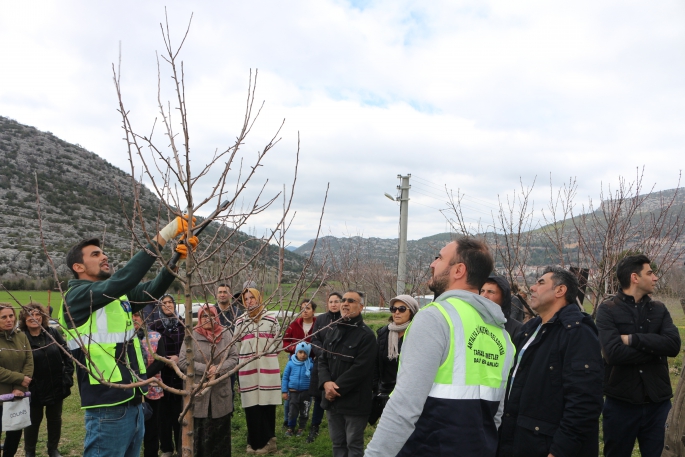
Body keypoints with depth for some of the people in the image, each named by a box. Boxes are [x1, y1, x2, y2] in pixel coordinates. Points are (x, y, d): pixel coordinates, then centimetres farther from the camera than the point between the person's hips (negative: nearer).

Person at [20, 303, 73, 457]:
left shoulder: (53, 333, -3)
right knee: (33, 421, 14)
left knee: (55, 419, 17)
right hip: (34, 390, -3)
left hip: (56, 386, 3)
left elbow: (67, 355, 1)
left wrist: (68, 377, -5)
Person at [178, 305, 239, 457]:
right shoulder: (192, 335, -6)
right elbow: (182, 361, -7)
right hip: (198, 392, -2)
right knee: (199, 430, 4)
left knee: (221, 430, 11)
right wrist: (205, 369, -15)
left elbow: (234, 358, 2)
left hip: (221, 392, 2)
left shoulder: (226, 334, 1)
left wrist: (219, 369, -15)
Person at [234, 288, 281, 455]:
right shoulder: (240, 321, 8)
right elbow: (236, 344, 14)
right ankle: (255, 442, 11)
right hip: (248, 370, 1)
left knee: (267, 405, 1)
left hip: (268, 369, -1)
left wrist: (268, 356, 0)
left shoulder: (271, 318, 3)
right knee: (251, 406, 0)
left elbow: (278, 342, 7)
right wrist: (246, 358, 6)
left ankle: (267, 440, 13)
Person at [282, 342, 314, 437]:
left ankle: (302, 428, 32)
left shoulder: (310, 364, -9)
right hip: (293, 391, 0)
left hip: (306, 392, 0)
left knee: (304, 411, 14)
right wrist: (284, 391, -1)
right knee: (293, 411, 7)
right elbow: (285, 377, -1)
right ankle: (290, 427, 26)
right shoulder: (291, 363, -8)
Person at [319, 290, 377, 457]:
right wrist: (326, 382, -10)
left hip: (354, 401, -7)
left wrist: (337, 387, -17)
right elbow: (323, 361, 9)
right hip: (332, 399, 7)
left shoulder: (366, 335, -12)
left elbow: (360, 368, -19)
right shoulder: (334, 331, 12)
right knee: (338, 443, 18)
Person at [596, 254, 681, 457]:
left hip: (658, 402, 4)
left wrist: (633, 339, -17)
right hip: (621, 403, -3)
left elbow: (674, 344, -11)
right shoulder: (608, 309, -8)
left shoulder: (659, 309, 6)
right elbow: (613, 353, -21)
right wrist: (655, 350, -13)